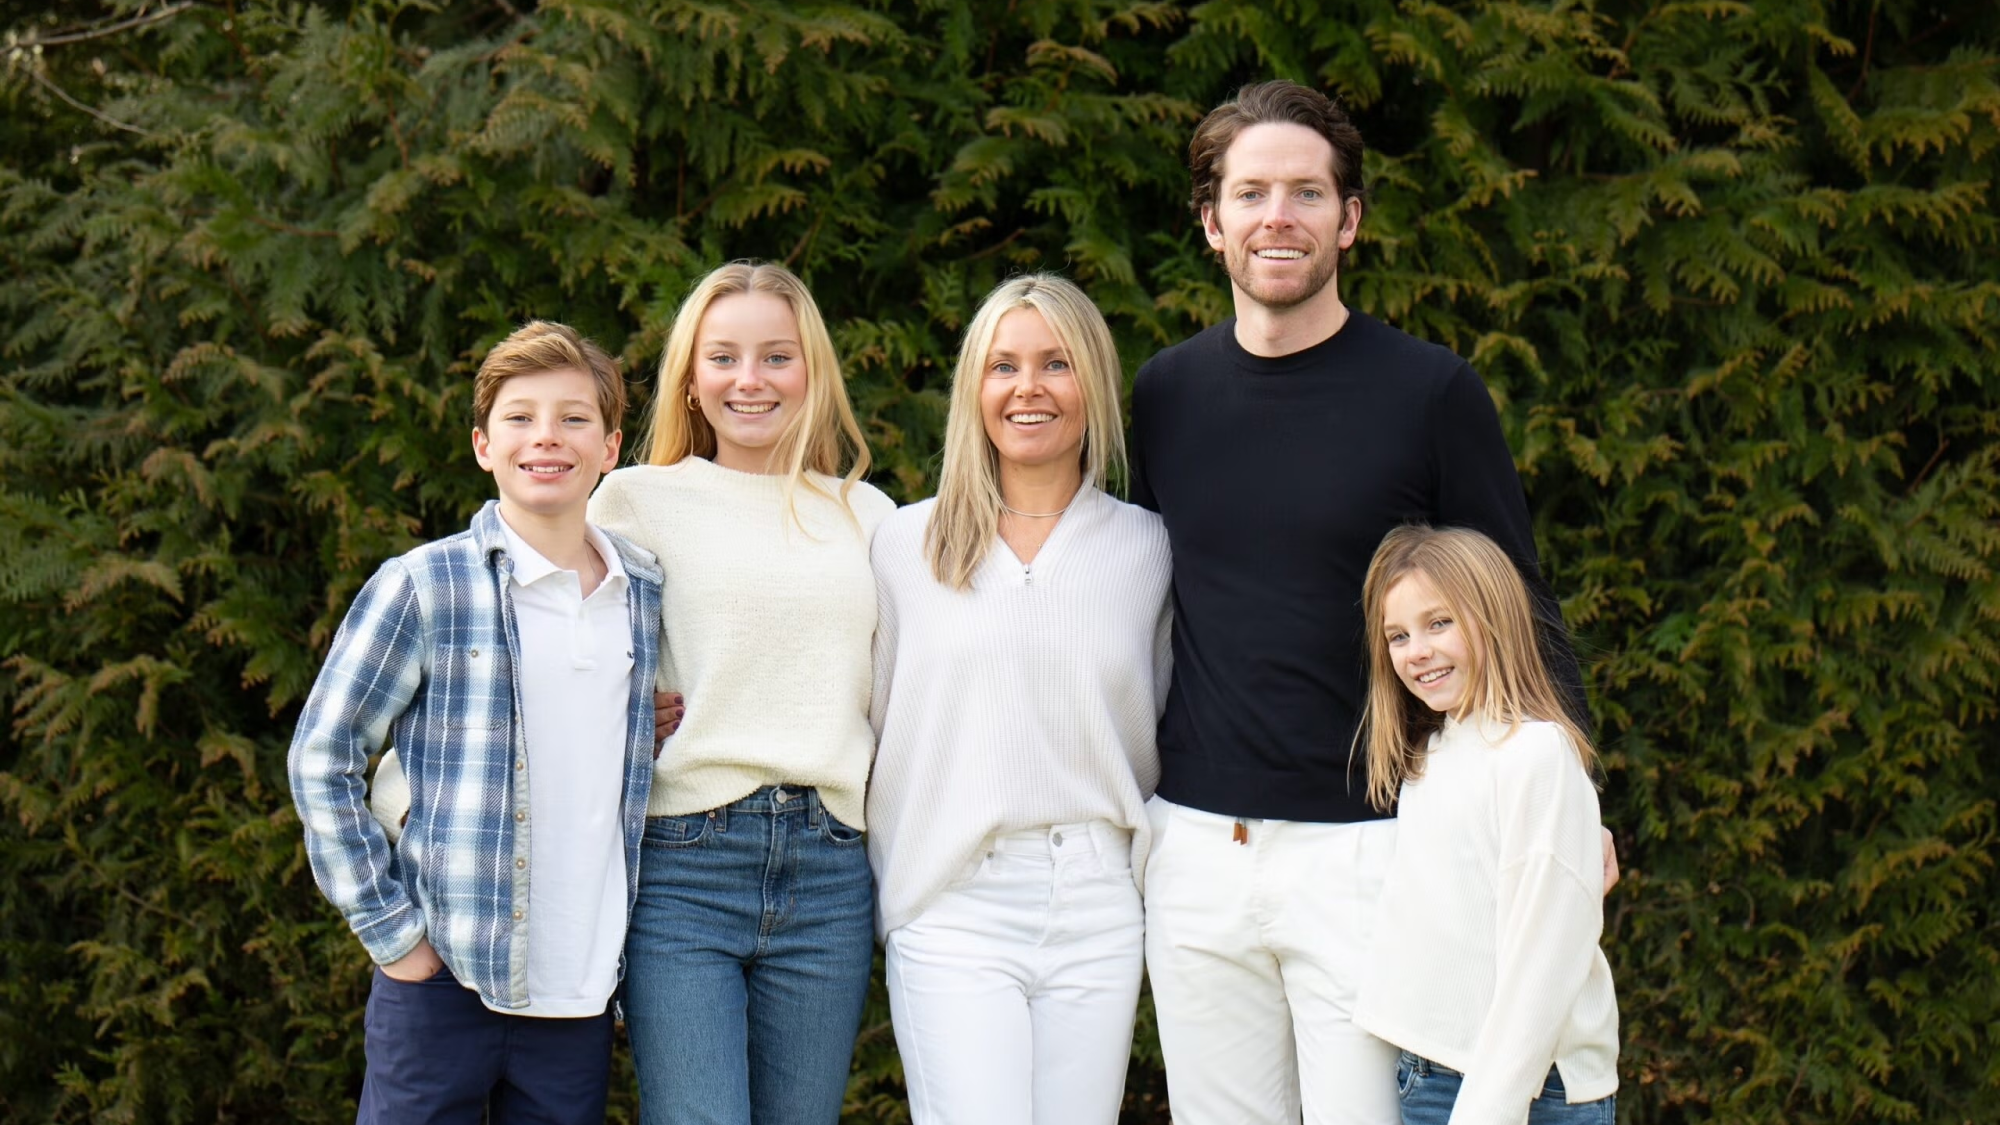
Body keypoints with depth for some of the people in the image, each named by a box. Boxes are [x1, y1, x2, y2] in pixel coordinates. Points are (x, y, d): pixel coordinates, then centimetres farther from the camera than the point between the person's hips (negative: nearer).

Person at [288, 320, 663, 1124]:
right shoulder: (422, 587, -4)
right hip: (445, 979, -4)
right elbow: (321, 760, -2)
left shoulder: (647, 596, 8)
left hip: (582, 993, 4)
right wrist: (389, 928, -6)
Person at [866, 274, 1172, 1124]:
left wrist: (1150, 876, 9)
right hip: (953, 905, -1)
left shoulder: (1144, 547, 8)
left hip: (1096, 907, 1)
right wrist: (888, 890, 7)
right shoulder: (905, 544, 6)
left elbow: (1161, 739, 15)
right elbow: (871, 728, 10)